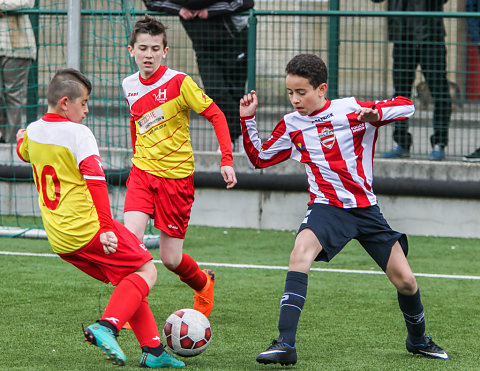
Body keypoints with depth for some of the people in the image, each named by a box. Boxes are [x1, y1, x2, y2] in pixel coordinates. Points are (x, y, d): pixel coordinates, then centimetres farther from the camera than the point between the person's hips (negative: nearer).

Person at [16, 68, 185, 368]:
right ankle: (107, 326, -20)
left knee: (127, 280, 16)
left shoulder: (34, 131, 9)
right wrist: (106, 227, -22)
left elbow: (24, 152, 34)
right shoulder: (78, 134, -13)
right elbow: (95, 182, -21)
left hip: (60, 240, 8)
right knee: (146, 271, 0)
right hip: (87, 228, -8)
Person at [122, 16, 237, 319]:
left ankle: (203, 283, 35)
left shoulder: (179, 82, -13)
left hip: (176, 176, -3)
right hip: (142, 172, 3)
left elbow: (216, 115, -10)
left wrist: (227, 160, -17)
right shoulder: (130, 86, 2)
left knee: (171, 259, 2)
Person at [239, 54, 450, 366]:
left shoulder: (351, 109, -5)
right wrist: (248, 120, 4)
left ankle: (418, 339, 33)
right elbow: (259, 159, 16)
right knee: (301, 253, -32)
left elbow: (407, 106, -4)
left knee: (405, 281, 2)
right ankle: (285, 345, -36)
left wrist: (375, 113, -22)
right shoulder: (291, 126, 4)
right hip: (327, 207, 0)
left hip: (366, 208, 0)